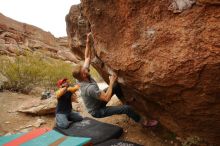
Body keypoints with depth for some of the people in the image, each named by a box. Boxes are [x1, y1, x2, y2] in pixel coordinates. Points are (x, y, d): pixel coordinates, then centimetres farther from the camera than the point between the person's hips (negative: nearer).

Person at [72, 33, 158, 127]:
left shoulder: (83, 77, -13)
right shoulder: (90, 88, -39)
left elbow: (87, 58, -4)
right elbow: (107, 98, -34)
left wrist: (88, 42, -9)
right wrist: (111, 83, -27)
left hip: (98, 101, 9)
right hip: (97, 111, -9)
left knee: (116, 86, 7)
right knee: (127, 108, -15)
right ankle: (144, 122, 10)